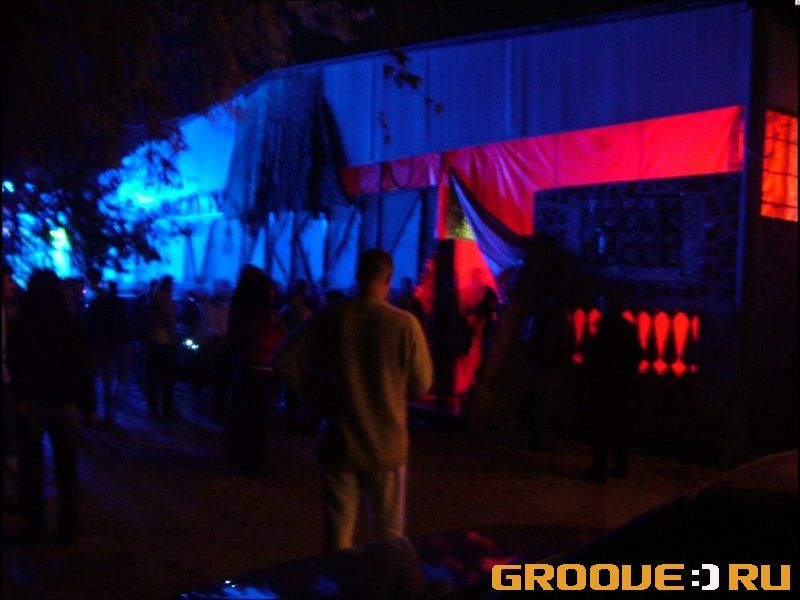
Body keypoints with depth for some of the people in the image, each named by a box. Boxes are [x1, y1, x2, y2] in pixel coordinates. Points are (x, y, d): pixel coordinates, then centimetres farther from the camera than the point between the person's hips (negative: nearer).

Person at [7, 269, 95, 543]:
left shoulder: (20, 324, -4)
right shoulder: (71, 323, -1)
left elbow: (16, 365, -12)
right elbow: (83, 368, 0)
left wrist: (21, 398, -14)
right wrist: (87, 404, 4)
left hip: (32, 404, -1)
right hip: (64, 403, 1)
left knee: (32, 467, 7)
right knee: (66, 466, 10)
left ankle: (35, 524, 9)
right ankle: (68, 525, 13)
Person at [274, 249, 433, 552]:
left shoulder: (330, 317, -8)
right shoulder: (405, 323, -13)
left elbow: (284, 359, -5)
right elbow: (421, 384, -5)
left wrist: (317, 388, 4)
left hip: (339, 441, 1)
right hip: (386, 444, -1)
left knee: (338, 528, 14)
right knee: (388, 534, 13)